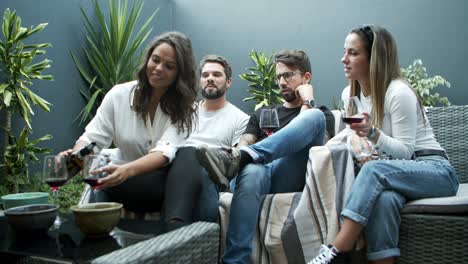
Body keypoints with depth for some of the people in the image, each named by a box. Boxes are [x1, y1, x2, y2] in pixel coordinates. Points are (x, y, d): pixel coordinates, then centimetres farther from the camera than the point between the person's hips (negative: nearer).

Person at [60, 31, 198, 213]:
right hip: (122, 178, 0)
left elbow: (165, 151, -23)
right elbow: (92, 137, -4)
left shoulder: (183, 108, -6)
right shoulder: (119, 95, 0)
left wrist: (126, 170, -43)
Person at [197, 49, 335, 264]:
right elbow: (243, 146, 13)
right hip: (258, 171, 2)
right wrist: (239, 151, -9)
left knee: (315, 117, -26)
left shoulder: (322, 113, 21)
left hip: (288, 177, -2)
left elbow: (308, 128, -1)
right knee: (251, 173, -38)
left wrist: (307, 102, 8)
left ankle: (236, 159, -40)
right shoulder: (262, 114, 31)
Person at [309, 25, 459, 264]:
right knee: (384, 198, -34)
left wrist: (373, 133, -31)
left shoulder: (398, 92, -15)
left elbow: (406, 151, -14)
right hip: (397, 170, 5)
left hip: (434, 170, -5)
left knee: (373, 170, -36)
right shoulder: (350, 94, 8)